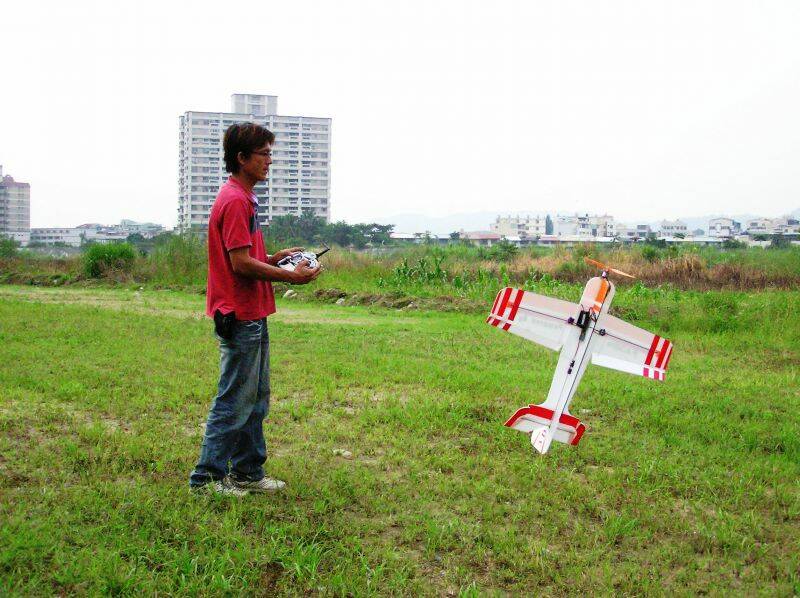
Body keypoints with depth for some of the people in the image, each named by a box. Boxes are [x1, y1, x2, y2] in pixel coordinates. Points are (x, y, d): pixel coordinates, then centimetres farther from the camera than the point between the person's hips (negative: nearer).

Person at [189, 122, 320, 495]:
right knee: (234, 402, -3)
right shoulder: (235, 201, -16)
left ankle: (248, 472, 24)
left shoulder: (243, 198, 17)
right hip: (240, 317, -10)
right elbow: (240, 263, -21)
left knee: (255, 401, 15)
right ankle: (207, 476, 7)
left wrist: (277, 258, 7)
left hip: (252, 315, 11)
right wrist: (291, 276, -15)